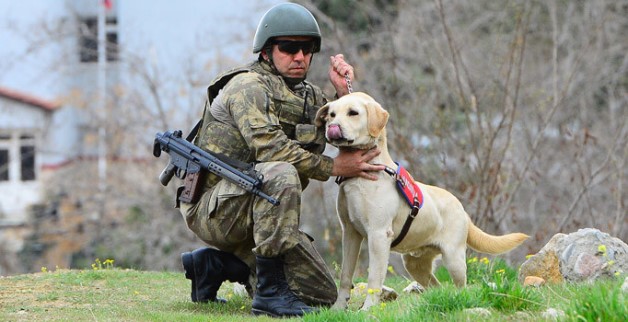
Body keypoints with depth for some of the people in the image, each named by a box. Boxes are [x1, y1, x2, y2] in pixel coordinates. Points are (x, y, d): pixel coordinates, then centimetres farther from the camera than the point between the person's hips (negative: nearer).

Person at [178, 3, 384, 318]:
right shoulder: (248, 86, -11)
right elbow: (268, 147, -25)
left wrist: (344, 92, -4)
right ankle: (270, 292, -31)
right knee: (281, 173, -36)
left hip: (255, 218, 8)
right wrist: (332, 167, -24)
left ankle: (215, 264, 15)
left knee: (322, 295, 5)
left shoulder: (309, 95, 14)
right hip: (215, 208, -8)